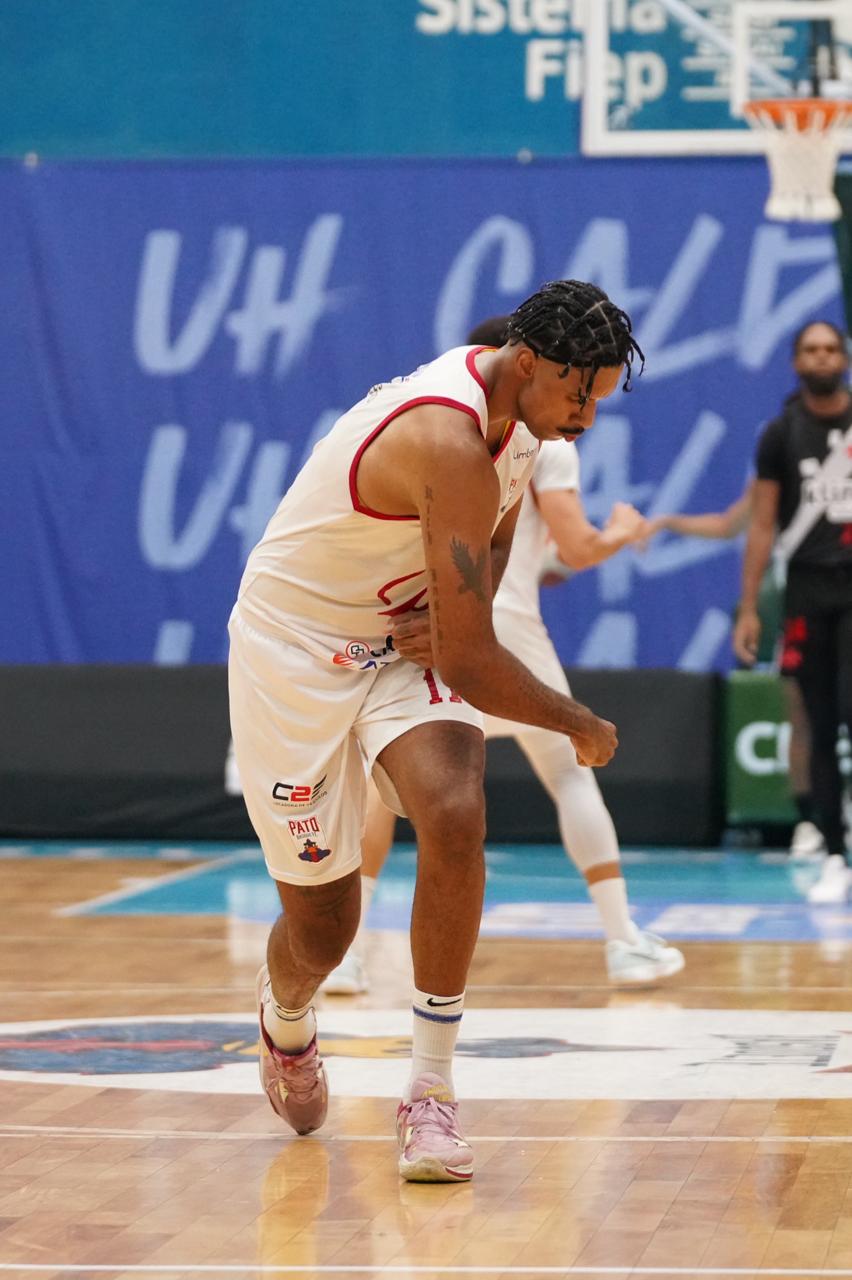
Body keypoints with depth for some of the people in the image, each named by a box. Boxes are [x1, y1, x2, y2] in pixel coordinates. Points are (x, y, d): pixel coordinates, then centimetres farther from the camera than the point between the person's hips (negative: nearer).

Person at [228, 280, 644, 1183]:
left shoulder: (513, 414, -5)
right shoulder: (450, 443, -32)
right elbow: (467, 662, -31)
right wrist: (583, 726, -15)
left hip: (401, 638, 6)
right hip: (294, 646, -6)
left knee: (455, 815, -24)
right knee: (322, 922, 3)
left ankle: (431, 1089, -16)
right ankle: (284, 1019, 42)